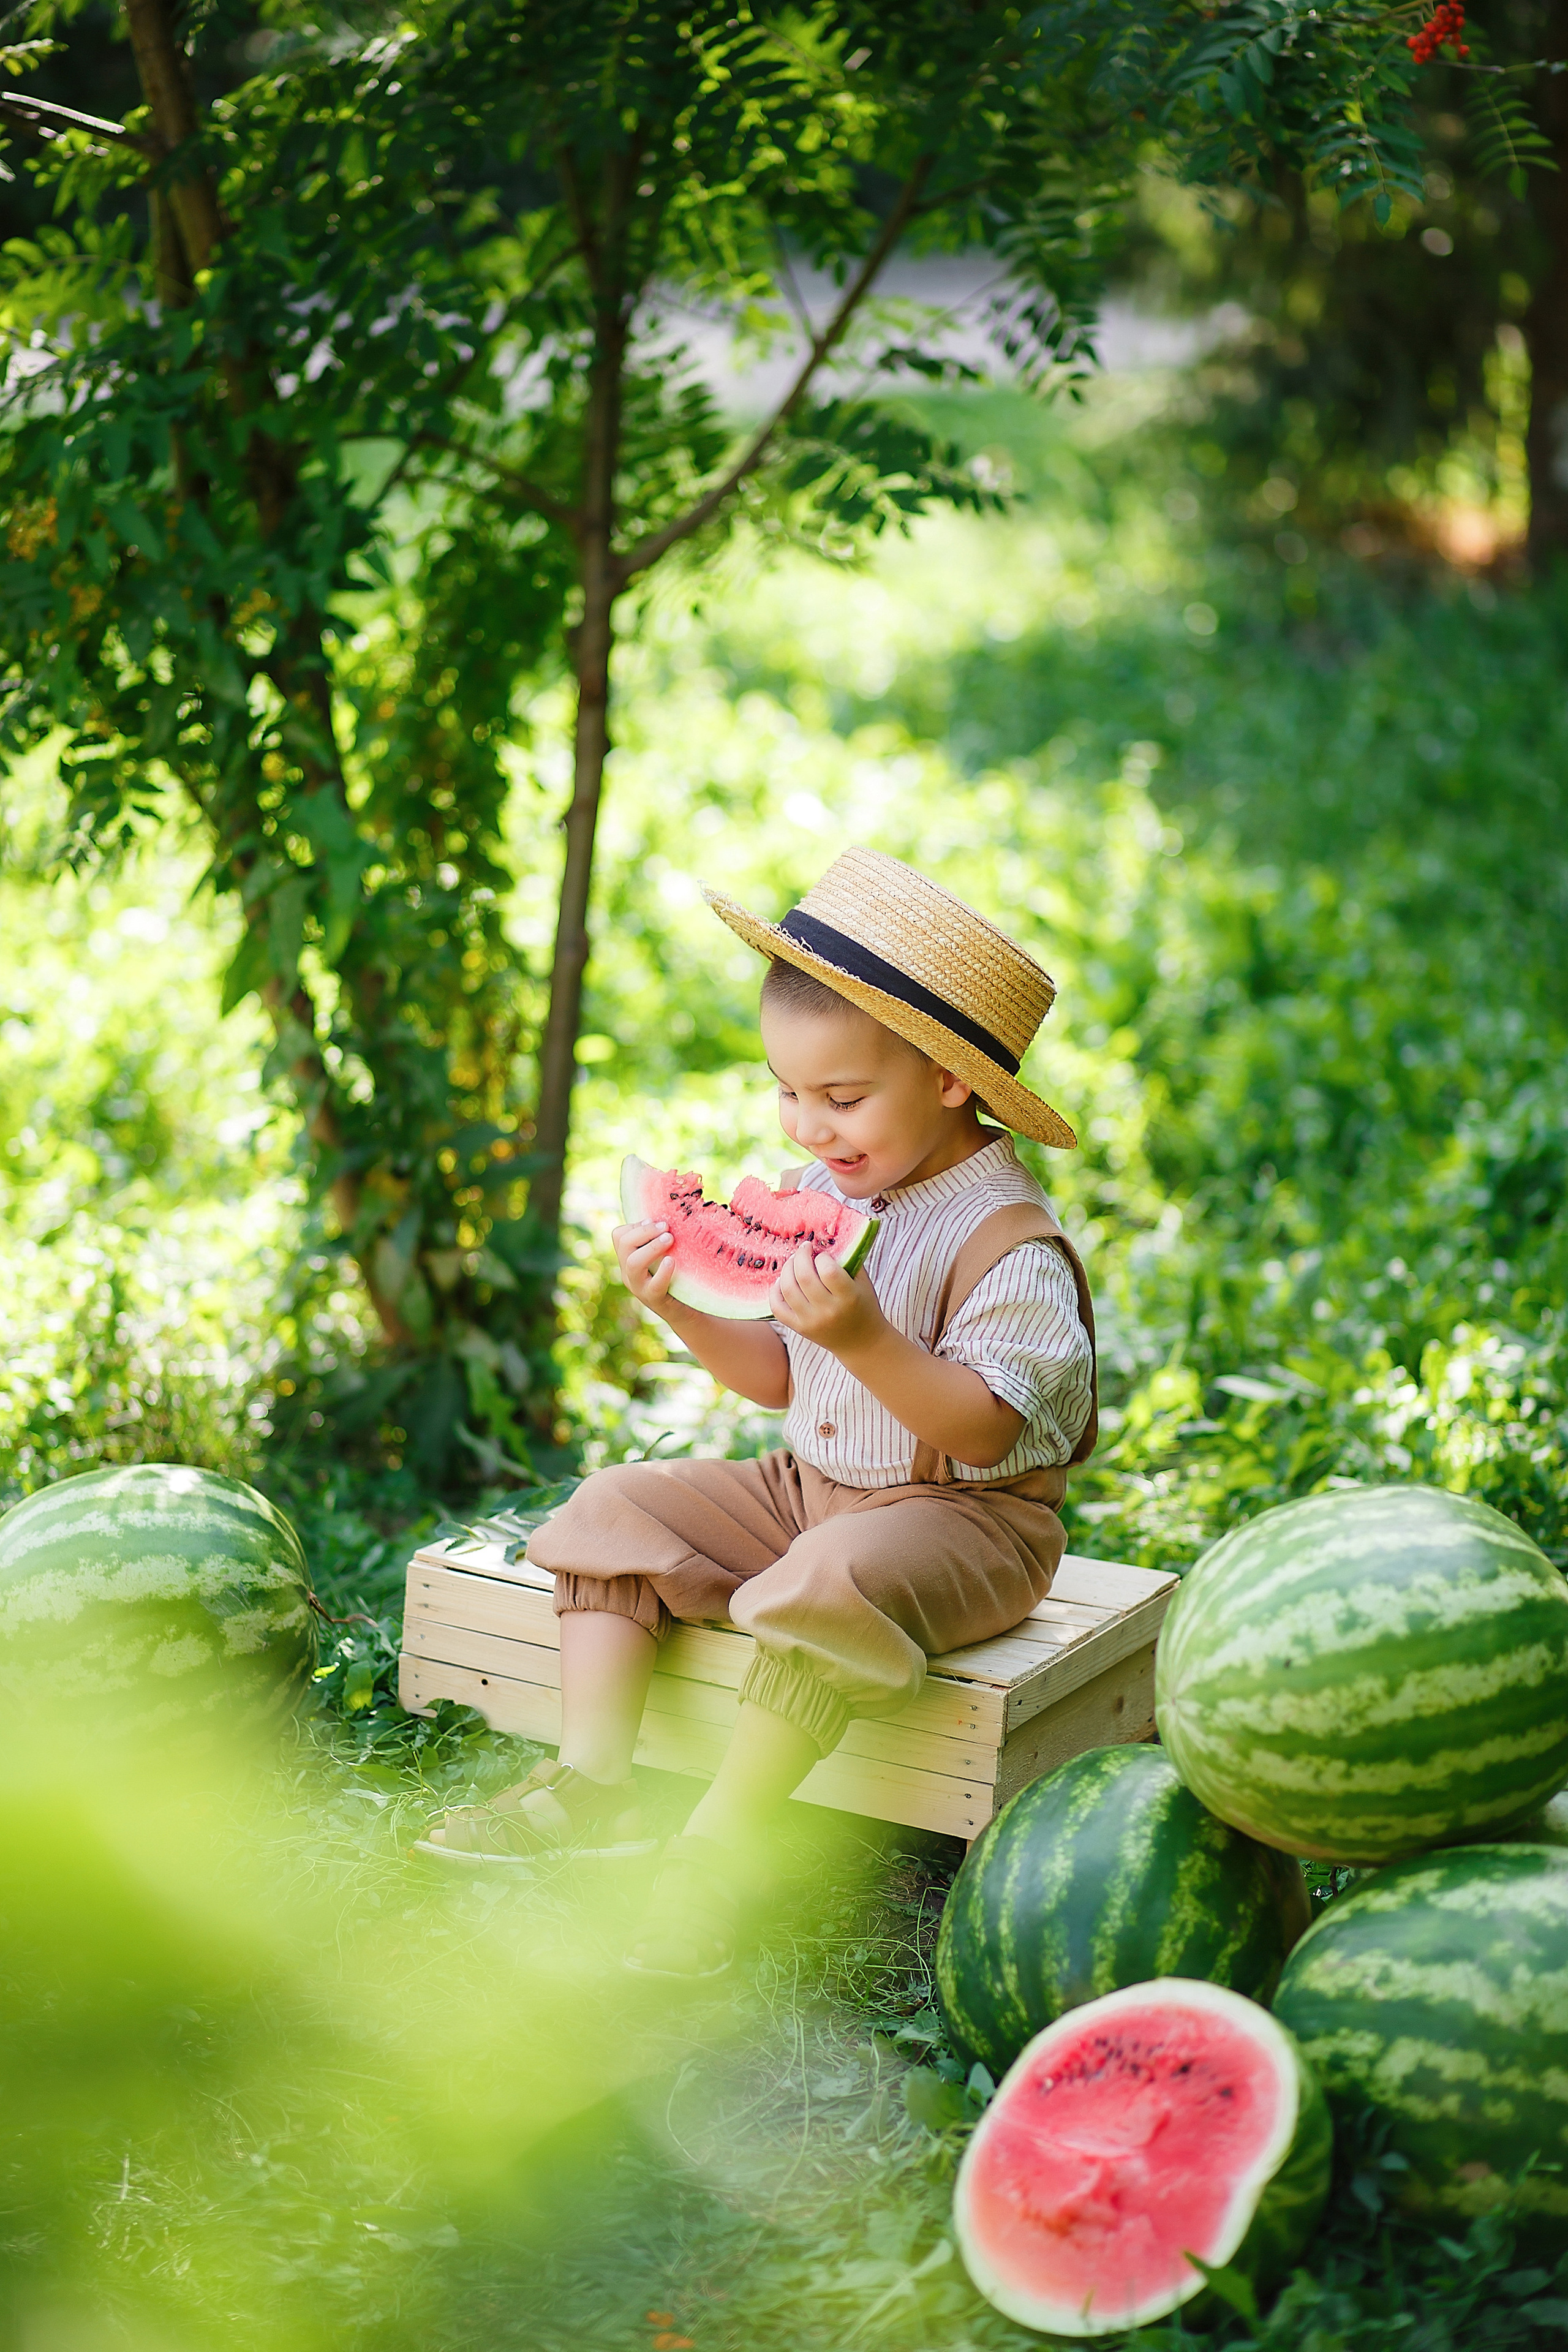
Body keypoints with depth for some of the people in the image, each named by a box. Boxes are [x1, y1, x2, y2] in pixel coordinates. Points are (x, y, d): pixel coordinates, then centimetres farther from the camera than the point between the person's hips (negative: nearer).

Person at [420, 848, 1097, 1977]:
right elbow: (780, 1376, 11)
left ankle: (722, 1845, -24)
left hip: (965, 1515, -8)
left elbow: (984, 1430, -25)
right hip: (812, 1487, 9)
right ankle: (593, 1782, -7)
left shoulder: (1008, 1241, -19)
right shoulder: (826, 1192, 5)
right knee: (618, 1507, 0)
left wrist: (867, 1340, -38)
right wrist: (684, 1308, -6)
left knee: (827, 1587, -37)